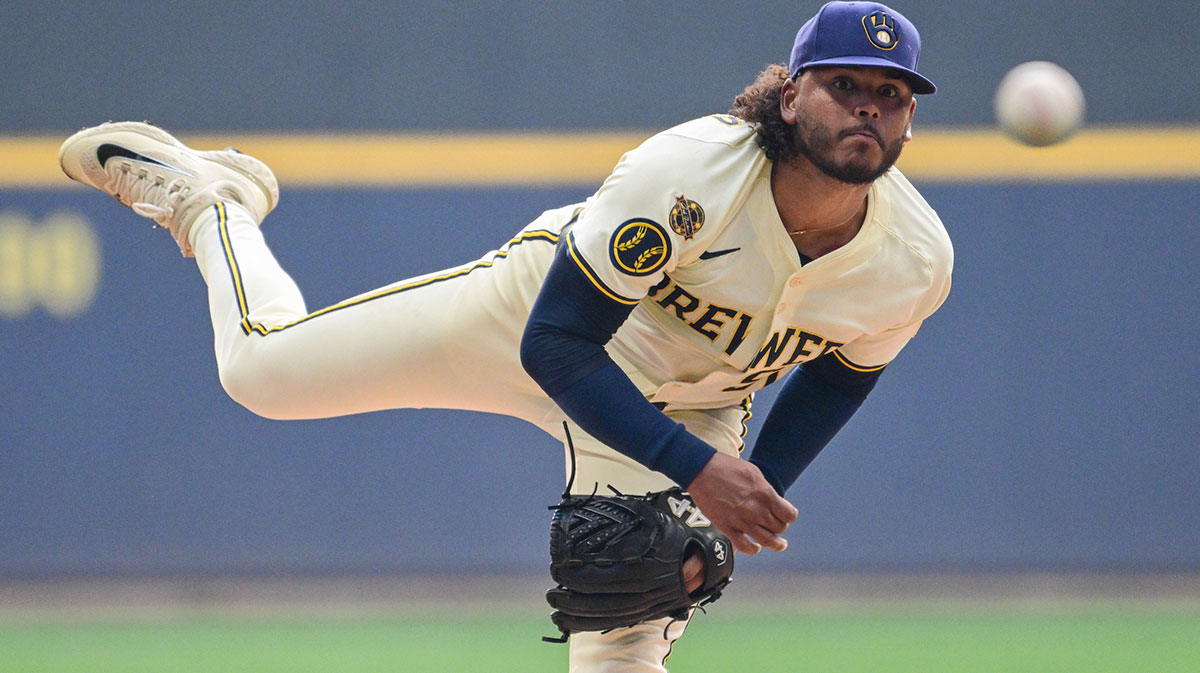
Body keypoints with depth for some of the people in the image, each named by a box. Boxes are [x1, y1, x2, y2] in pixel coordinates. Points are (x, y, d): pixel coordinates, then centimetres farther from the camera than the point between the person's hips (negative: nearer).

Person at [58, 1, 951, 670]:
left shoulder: (916, 263, -25)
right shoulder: (686, 174, -40)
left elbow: (844, 372, 0)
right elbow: (554, 345, -33)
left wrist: (757, 491, -11)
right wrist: (695, 471, -40)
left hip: (685, 412, 2)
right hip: (536, 311, -2)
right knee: (262, 367, 4)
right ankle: (208, 197, 36)